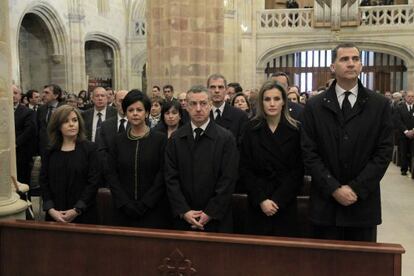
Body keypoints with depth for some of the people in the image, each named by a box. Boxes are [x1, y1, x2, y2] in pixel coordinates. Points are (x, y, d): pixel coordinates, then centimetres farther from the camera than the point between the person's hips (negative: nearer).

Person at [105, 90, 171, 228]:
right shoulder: (118, 140, 5)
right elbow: (111, 174, 2)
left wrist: (143, 205, -12)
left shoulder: (160, 139, -3)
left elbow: (162, 176, -7)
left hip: (153, 210, -2)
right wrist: (126, 204, -8)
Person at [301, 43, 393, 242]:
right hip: (325, 202, 0)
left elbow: (384, 151, -2)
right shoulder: (314, 106, 1)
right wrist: (334, 188, -12)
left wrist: (356, 188, -11)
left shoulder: (380, 105, 2)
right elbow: (309, 152, -3)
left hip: (363, 203, 1)